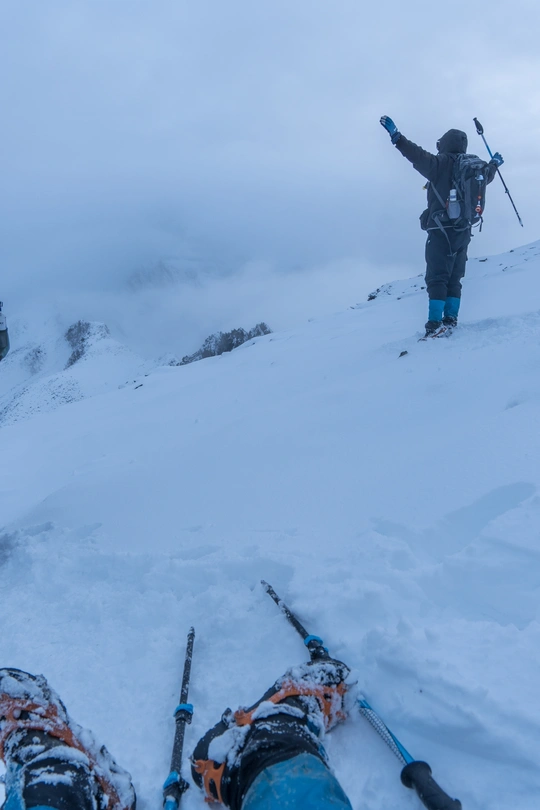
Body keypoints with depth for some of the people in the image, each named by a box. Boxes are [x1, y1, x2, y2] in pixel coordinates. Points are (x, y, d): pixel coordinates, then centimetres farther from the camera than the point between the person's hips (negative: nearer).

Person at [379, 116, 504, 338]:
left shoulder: (442, 163, -8)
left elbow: (418, 156, -19)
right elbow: (487, 175, 33)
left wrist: (396, 136, -19)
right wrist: (494, 163, 55)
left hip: (441, 230, -7)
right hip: (463, 231, 7)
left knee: (437, 278, -9)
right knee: (454, 279, 14)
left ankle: (436, 324, -16)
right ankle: (451, 319, 11)